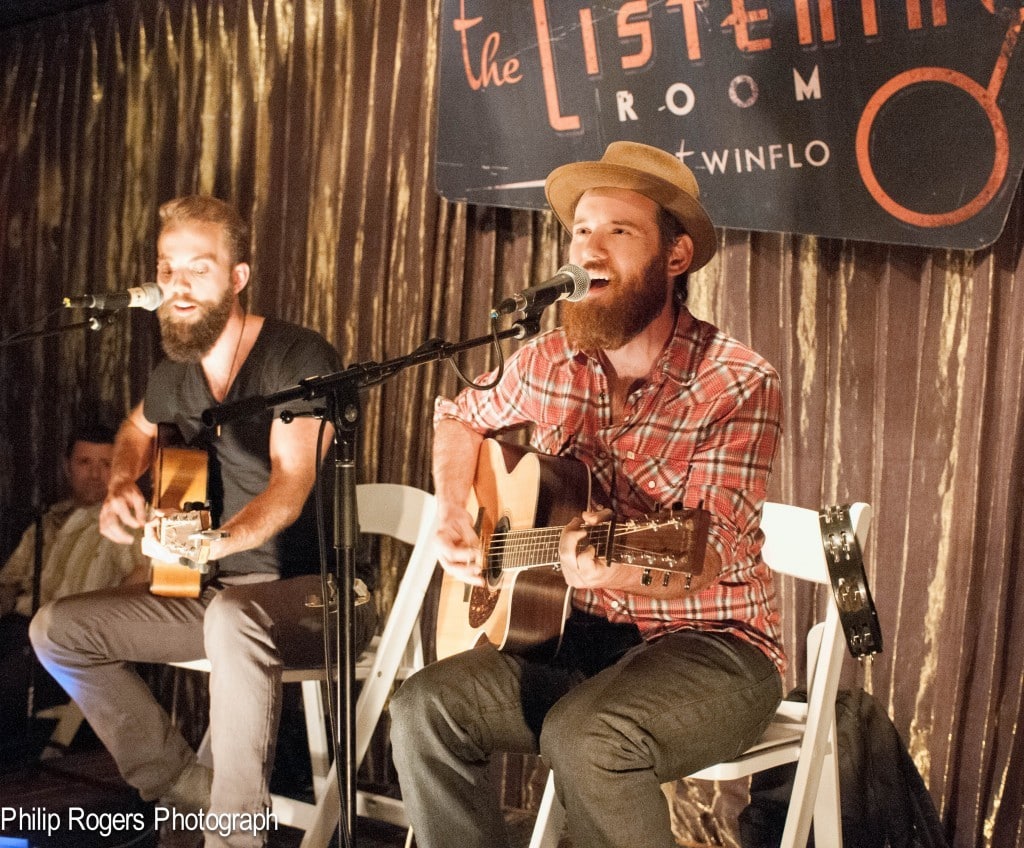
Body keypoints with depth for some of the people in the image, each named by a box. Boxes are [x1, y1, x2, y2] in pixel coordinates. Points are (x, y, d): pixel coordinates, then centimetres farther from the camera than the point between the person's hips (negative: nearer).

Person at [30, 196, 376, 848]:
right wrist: (121, 489, 10)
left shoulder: (299, 357, -14)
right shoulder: (175, 377, 7)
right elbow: (137, 432, 31)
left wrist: (215, 542, -45)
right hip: (218, 592, 8)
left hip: (317, 591, -8)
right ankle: (192, 795, -1)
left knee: (235, 617, -41)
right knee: (57, 630, -2)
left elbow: (291, 483, -26)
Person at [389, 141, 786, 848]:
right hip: (582, 635, 5)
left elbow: (711, 557, -21)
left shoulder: (740, 386, -14)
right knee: (425, 708, -17)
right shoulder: (551, 363, 3)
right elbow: (460, 419, 24)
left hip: (710, 642, -5)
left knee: (585, 736, -34)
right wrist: (454, 518, 6)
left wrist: (603, 567, -41)